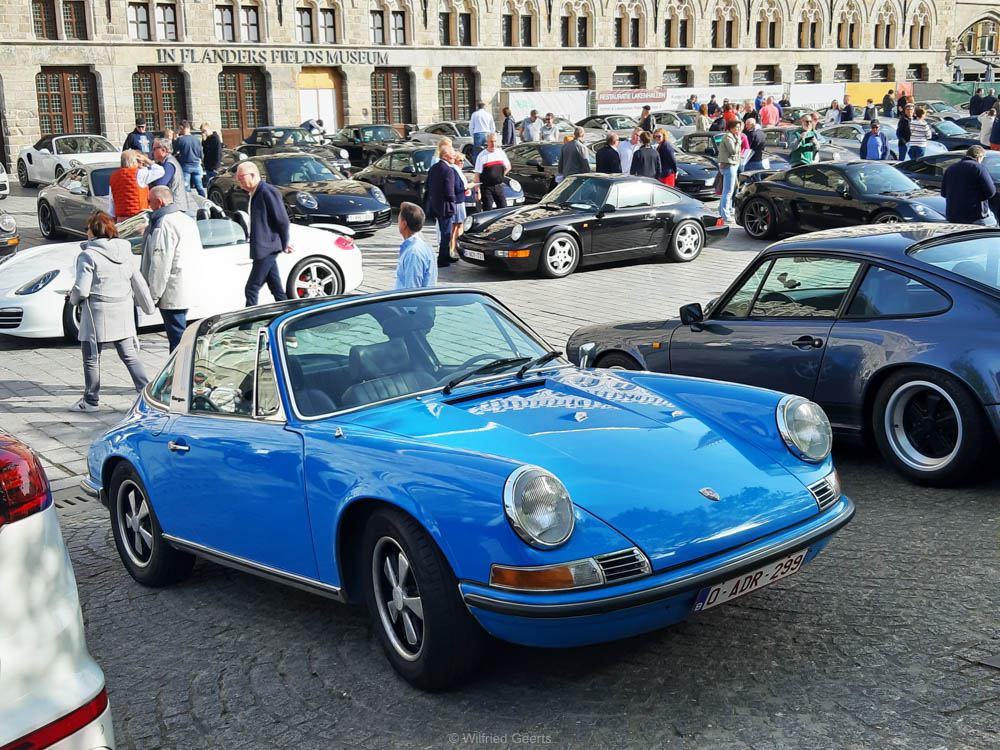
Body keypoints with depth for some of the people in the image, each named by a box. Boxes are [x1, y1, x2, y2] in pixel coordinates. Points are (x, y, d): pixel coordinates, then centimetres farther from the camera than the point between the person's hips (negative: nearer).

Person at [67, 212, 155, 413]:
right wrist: (149, 307, 24)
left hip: (98, 314, -6)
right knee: (129, 356, 12)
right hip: (123, 314, 6)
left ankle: (91, 400, 17)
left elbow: (81, 290, -15)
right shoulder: (126, 253, 7)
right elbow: (139, 285, 12)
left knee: (91, 358, 8)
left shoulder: (88, 255, -13)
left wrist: (73, 299, 6)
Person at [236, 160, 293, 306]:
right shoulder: (254, 194, 15)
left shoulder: (268, 192, -15)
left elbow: (283, 221, -14)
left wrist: (284, 244, -5)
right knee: (277, 289, 12)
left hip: (266, 249, -10)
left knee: (251, 289, -9)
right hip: (262, 250, 10)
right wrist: (284, 243, 16)